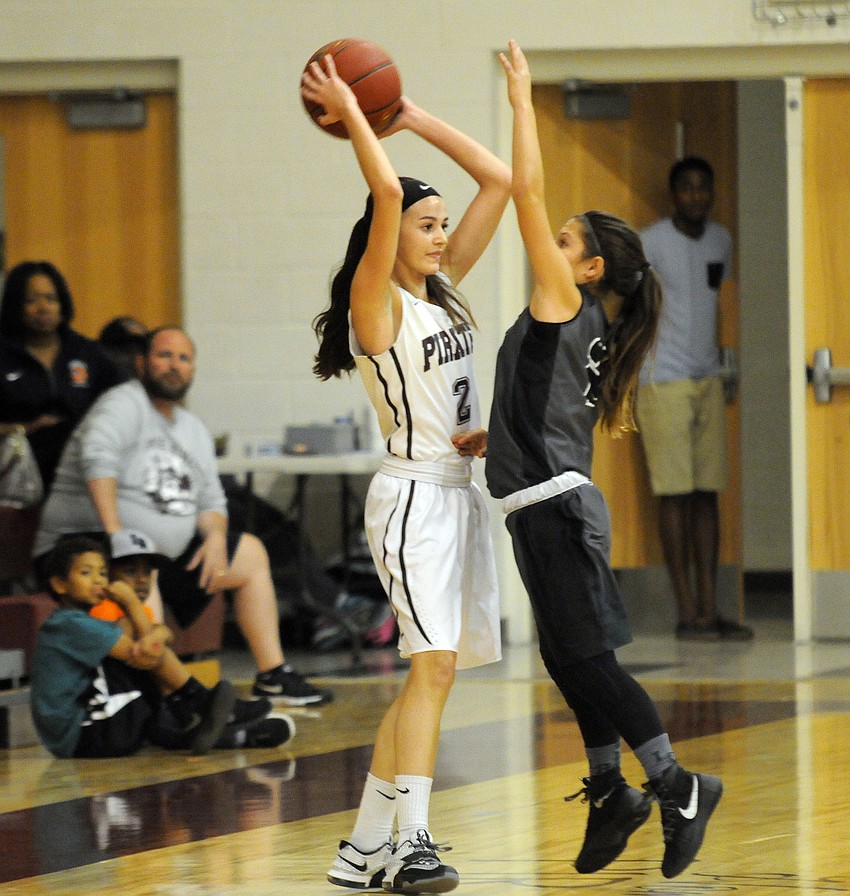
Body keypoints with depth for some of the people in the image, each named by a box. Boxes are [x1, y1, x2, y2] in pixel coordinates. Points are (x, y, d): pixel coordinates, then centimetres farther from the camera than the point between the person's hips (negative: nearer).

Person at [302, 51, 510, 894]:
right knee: (434, 666, -19)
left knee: (431, 674, 8)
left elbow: (498, 180, 11)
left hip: (459, 492, 8)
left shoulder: (443, 287, 11)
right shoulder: (376, 303, -10)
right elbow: (386, 193, -25)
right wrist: (349, 113, -16)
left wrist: (411, 117, 7)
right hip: (412, 493, -8)